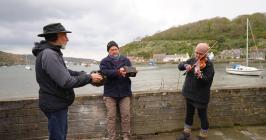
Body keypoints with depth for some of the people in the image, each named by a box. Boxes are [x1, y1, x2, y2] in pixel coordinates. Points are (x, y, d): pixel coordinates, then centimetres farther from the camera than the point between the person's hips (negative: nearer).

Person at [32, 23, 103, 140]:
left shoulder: (52, 53, 9)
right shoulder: (49, 54, -24)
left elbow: (64, 72, 14)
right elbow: (67, 82, -29)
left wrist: (84, 74, 1)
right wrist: (89, 78, -18)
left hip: (58, 102, 10)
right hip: (55, 105, -10)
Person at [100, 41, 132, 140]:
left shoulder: (125, 60, 12)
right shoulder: (104, 62, 3)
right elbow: (105, 72, -17)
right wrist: (118, 72, -32)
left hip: (125, 92, 2)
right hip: (110, 93, -1)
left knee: (126, 115, 3)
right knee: (111, 116, 2)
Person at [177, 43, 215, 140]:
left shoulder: (208, 64, -15)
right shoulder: (192, 60, 5)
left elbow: (207, 80, -26)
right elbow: (180, 66, 1)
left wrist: (199, 75, -47)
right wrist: (186, 66, -21)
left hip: (201, 96, -7)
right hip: (189, 93, 7)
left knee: (202, 117, 9)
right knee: (189, 114, 19)